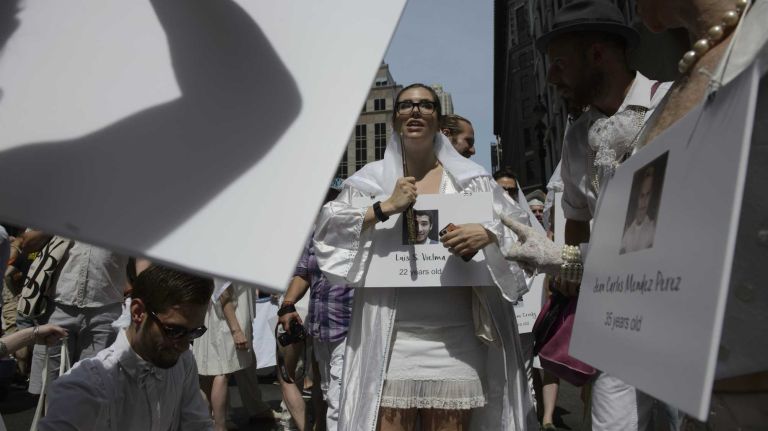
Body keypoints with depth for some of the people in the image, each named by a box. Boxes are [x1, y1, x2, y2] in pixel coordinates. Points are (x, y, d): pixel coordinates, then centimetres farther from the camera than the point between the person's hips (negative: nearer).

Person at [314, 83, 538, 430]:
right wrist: (384, 209, -12)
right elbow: (326, 228, -2)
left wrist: (486, 235, -17)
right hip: (390, 338, 0)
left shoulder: (469, 178, 8)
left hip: (455, 337, 1)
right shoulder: (370, 179, 8)